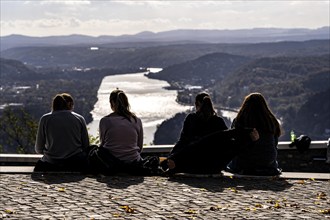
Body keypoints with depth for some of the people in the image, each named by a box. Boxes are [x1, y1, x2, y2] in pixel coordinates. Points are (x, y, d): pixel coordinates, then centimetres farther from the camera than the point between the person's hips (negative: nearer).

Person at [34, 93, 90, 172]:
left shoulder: (45, 119, 5)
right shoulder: (79, 119, 6)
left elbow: (39, 150, 8)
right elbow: (86, 147, 7)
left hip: (51, 166, 0)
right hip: (76, 165, 0)